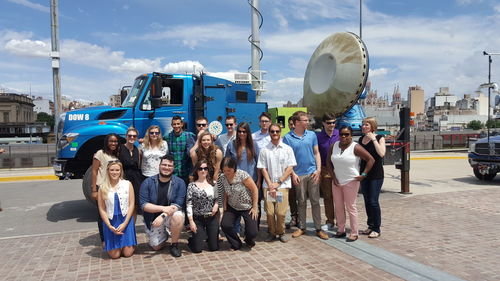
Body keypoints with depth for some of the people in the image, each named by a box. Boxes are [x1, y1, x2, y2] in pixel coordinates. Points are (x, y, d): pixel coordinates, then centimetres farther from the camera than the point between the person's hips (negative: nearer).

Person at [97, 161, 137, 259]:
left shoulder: (128, 184, 0)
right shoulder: (103, 188, 1)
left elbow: (131, 204, -1)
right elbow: (102, 209, 0)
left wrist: (124, 223, -10)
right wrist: (109, 226, -10)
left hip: (126, 219, 0)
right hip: (110, 221, 0)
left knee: (128, 253, -3)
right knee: (114, 255, -2)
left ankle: (129, 244, 30)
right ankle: (107, 244, 30)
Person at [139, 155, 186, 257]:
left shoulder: (179, 183, -11)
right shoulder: (147, 182, -9)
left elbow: (178, 205, -18)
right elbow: (143, 205, -15)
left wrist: (163, 216, -31)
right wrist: (163, 208, -28)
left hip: (170, 216, -1)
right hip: (153, 218, 1)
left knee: (178, 216, -33)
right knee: (156, 247, -2)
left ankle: (174, 245, -10)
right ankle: (164, 234, 33)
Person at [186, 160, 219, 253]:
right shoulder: (191, 185, -3)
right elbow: (189, 204, -6)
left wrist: (216, 204, -11)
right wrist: (191, 221, -12)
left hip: (212, 217, 2)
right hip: (198, 219, -2)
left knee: (214, 247, 4)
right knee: (197, 249, -2)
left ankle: (210, 237, 37)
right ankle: (191, 240, 31)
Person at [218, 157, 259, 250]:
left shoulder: (242, 175, -22)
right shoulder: (222, 177, -7)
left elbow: (254, 189, -15)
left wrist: (255, 208, -13)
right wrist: (225, 206, -1)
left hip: (247, 207, -4)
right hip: (232, 207, 4)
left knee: (252, 233, -11)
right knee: (225, 225, -18)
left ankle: (249, 240, 29)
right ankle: (236, 244, 10)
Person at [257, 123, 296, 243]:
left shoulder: (287, 149, 5)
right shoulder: (264, 150, 6)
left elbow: (290, 168, 0)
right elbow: (263, 169, 4)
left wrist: (278, 182, -7)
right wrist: (270, 185, -6)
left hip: (283, 185, -1)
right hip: (268, 185, 1)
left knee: (281, 212, -5)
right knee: (270, 212, -1)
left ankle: (281, 232, 17)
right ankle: (271, 233, 19)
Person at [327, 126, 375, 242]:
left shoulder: (355, 147, -11)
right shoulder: (334, 146, 4)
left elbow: (371, 159, -11)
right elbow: (329, 162, 10)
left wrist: (363, 174, -14)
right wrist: (333, 177, 1)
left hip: (351, 182, -5)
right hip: (337, 182, 5)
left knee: (350, 207, 1)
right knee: (338, 207, 11)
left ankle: (354, 233, 12)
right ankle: (341, 230, 25)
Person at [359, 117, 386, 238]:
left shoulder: (379, 138, -6)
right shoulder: (361, 139, 9)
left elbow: (381, 153, -23)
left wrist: (373, 139, -21)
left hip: (376, 175, -6)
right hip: (364, 173, 6)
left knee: (373, 201, -6)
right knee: (367, 201, 11)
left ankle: (376, 229, 6)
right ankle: (370, 226, 24)